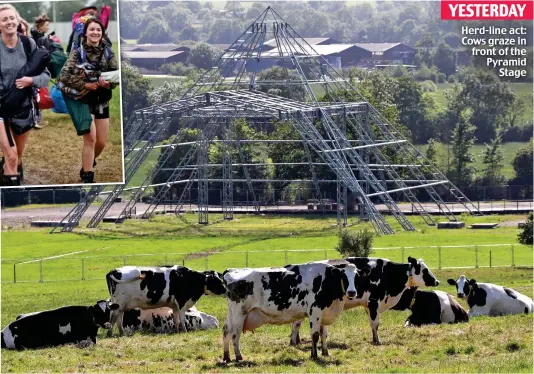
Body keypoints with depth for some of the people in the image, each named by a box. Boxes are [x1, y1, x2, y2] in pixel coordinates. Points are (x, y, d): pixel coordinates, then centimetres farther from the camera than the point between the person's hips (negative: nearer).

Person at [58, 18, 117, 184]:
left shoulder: (108, 52, -1)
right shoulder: (78, 52, -10)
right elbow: (64, 76, -14)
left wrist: (108, 83, -22)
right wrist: (85, 85, -20)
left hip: (102, 101, 4)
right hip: (83, 101, -4)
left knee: (102, 142, 8)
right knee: (90, 138, -14)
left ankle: (88, 163, 39)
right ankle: (87, 177, -3)